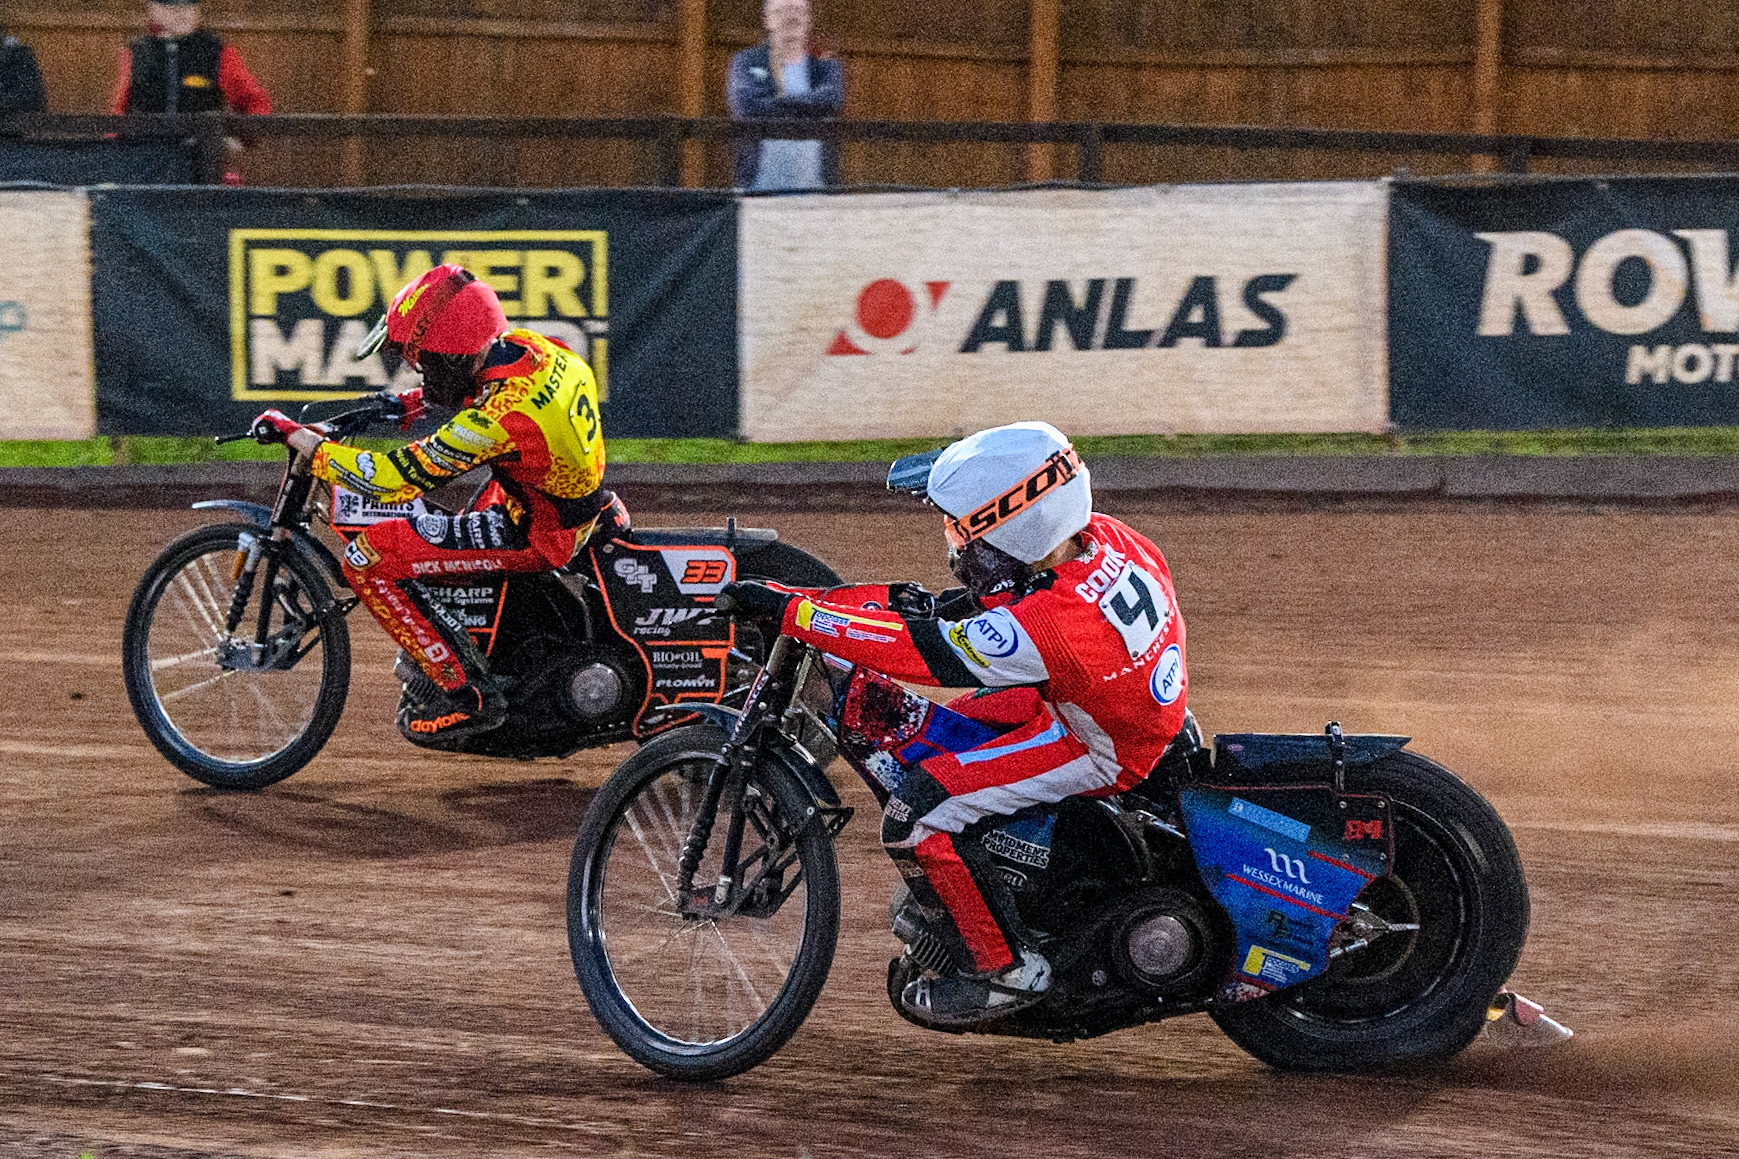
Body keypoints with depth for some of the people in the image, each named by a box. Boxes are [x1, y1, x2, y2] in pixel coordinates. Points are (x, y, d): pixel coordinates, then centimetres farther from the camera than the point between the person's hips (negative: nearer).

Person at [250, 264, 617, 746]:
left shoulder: (496, 418, -32)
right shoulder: (523, 345, -8)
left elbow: (391, 480, -28)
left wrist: (296, 435, -21)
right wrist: (409, 403, 11)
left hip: (541, 533, -9)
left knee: (368, 558, -14)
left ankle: (468, 691, -8)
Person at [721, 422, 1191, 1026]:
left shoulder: (1051, 626, -36)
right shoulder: (1102, 536, -12)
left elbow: (918, 652, -31)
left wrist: (787, 607, -27)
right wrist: (939, 606, 1)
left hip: (1102, 751, -9)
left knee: (914, 817, -16)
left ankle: (1002, 969, -3)